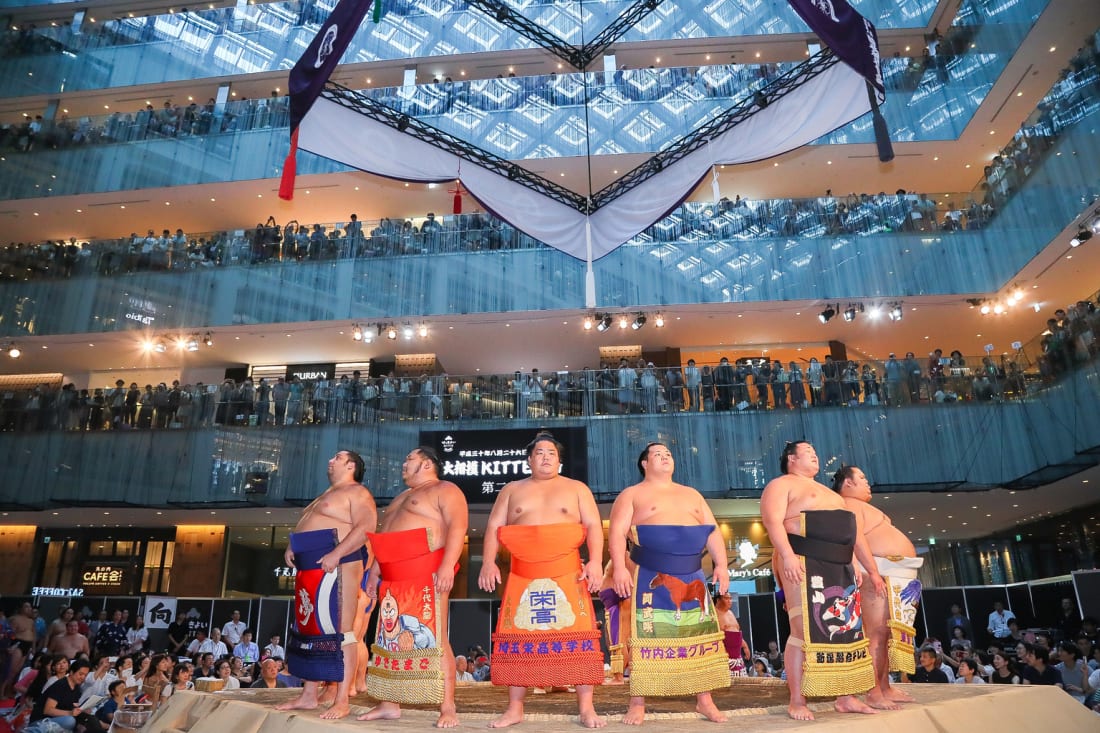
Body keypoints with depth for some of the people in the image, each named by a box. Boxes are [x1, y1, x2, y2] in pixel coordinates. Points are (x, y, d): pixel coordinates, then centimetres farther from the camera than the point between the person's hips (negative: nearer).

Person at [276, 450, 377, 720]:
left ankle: (341, 700, -6)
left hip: (335, 566, -10)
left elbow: (365, 528, -18)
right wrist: (292, 548, 12)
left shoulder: (357, 492, -4)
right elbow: (304, 528, 31)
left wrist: (335, 554, -25)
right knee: (311, 629, 12)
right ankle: (309, 695, 21)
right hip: (311, 568, 10)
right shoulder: (327, 494, 25)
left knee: (339, 631, -9)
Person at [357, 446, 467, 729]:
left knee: (433, 639, -11)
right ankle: (389, 704, 18)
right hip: (394, 579, 9)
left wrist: (447, 565, -26)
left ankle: (448, 708, -7)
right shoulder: (402, 497, 27)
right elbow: (385, 538, 28)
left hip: (427, 574, -9)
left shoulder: (445, 490, -2)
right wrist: (375, 572, 20)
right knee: (390, 639, 9)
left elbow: (457, 527, -16)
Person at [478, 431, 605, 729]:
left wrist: (595, 562, -14)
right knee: (517, 638, 2)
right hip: (522, 577, 2)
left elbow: (594, 526, 1)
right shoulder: (512, 490, 14)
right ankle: (515, 709, 13)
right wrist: (489, 562, -7)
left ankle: (586, 708, 3)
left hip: (568, 575, -1)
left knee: (578, 636, -5)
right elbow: (494, 528, 8)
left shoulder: (576, 488, 10)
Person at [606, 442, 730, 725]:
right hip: (649, 578, -4)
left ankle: (705, 700, 16)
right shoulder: (632, 494, 4)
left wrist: (721, 565, 3)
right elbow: (617, 533, -6)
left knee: (700, 635, 5)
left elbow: (712, 531, 15)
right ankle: (637, 704, 6)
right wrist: (619, 567, -18)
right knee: (645, 637, -3)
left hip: (692, 578, 4)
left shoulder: (692, 494, 19)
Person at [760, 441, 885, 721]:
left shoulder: (829, 493, 28)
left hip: (840, 568, 9)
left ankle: (846, 697, 15)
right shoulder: (782, 484, 2)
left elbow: (852, 533, 27)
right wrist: (787, 555, -28)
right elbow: (772, 521, -14)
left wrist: (871, 570, 21)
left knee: (846, 630, 7)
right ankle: (797, 701, -6)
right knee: (805, 631, -11)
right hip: (804, 564, -8)